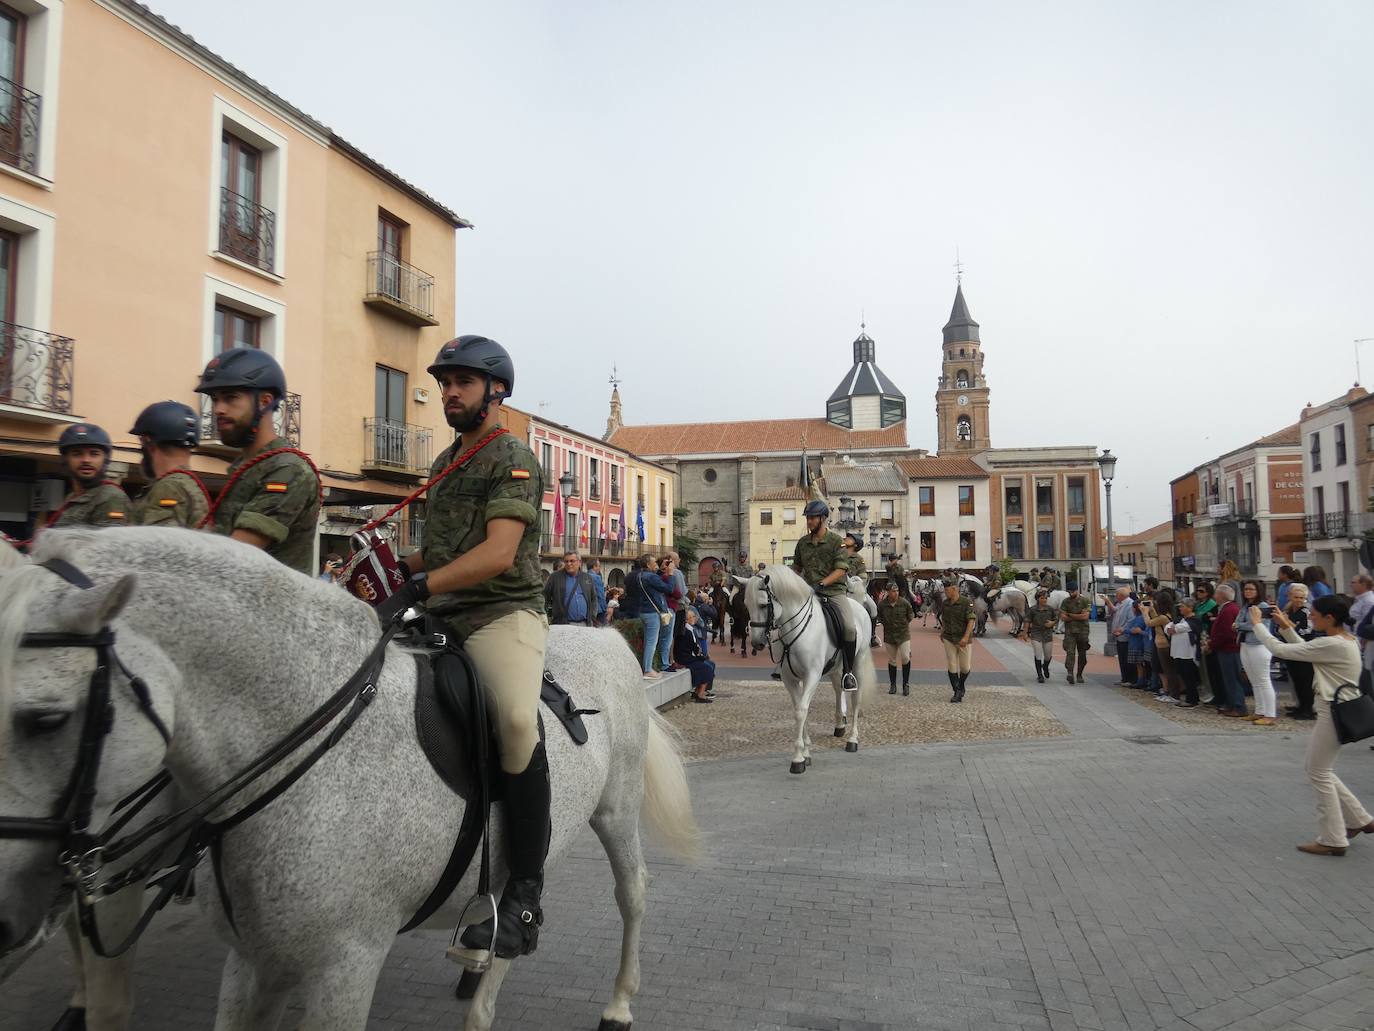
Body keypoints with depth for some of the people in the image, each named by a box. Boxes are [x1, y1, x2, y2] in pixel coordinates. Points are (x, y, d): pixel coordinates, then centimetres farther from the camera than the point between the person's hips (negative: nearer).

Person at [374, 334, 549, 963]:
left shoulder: (513, 460, -4)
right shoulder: (446, 463, 22)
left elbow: (498, 554, -18)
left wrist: (416, 588, -27)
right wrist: (395, 566, 11)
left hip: (503, 613, -8)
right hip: (442, 617, 9)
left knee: (517, 719, -34)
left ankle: (525, 892, -19)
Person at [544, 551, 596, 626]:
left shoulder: (587, 577, 14)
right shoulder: (555, 577, 4)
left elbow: (593, 599, 19)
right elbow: (545, 597, 6)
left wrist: (592, 618, 10)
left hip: (585, 623, 3)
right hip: (563, 624, -3)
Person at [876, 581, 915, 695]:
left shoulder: (904, 603, -9)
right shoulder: (881, 604, -7)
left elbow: (911, 615, 8)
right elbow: (878, 617, 11)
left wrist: (905, 622, 1)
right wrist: (885, 623, 2)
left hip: (903, 634, -2)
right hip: (889, 635, 2)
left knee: (905, 658, -13)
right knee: (891, 660, 11)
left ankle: (906, 684, 4)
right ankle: (892, 685, 24)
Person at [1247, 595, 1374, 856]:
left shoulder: (1331, 645, -23)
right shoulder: (1346, 640, 8)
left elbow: (1279, 650, -20)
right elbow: (1306, 650, 19)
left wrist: (1257, 623, -8)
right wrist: (1287, 627, 11)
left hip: (1334, 713, -10)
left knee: (1318, 773, 2)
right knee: (1320, 770, 20)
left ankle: (1332, 840, 12)